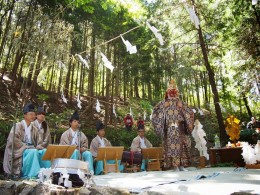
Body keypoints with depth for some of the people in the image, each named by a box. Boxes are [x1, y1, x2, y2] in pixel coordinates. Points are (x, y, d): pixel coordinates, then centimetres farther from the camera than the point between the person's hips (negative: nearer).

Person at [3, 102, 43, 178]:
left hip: (31, 150, 5)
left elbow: (39, 143, 11)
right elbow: (13, 140, -16)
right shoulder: (18, 126, -3)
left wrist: (35, 148, -10)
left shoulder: (34, 129, 13)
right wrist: (26, 147, -20)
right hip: (19, 153, -5)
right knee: (33, 152, -34)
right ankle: (30, 175, -27)